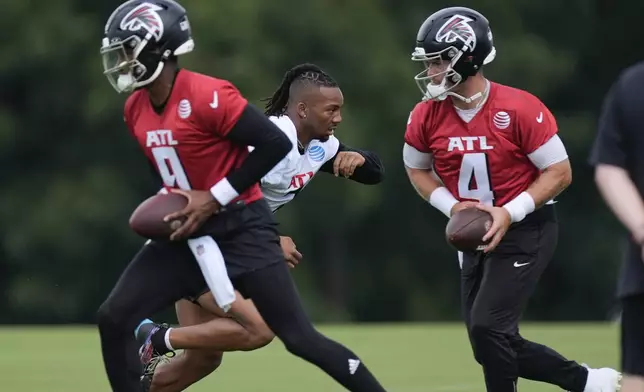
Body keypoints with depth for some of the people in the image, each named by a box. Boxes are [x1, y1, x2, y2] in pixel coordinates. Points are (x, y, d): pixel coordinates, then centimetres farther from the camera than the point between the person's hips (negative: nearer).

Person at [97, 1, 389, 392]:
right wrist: (172, 204, 4)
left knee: (300, 337, -9)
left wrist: (215, 197, -19)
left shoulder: (207, 96, -21)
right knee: (114, 319, -3)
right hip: (187, 234, 8)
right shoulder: (136, 109, 4)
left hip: (241, 229, -8)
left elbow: (275, 144, -21)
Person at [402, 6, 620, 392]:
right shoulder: (426, 117, -6)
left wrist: (509, 213, -23)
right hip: (476, 235, 6)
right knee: (492, 345, 6)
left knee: (488, 327, -18)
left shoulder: (519, 109, -21)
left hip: (526, 230, -6)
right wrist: (453, 207, -7)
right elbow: (418, 170, 11)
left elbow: (559, 172, -14)